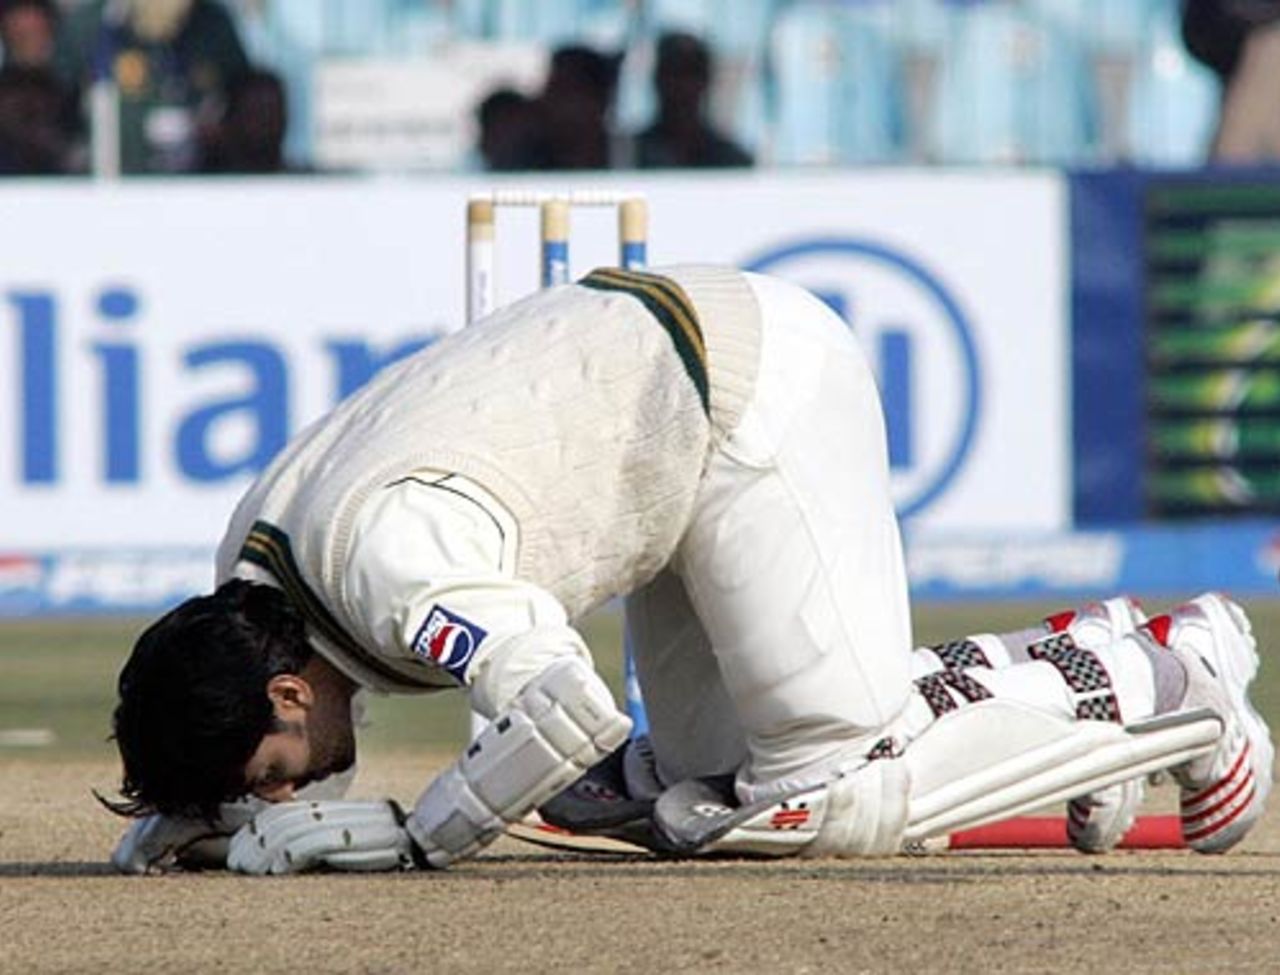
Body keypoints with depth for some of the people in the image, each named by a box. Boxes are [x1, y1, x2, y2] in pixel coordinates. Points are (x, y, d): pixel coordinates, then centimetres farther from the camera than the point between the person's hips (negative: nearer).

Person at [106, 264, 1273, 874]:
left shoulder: (385, 552, -29)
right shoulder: (248, 560, 1)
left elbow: (568, 714, -38)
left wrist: (407, 836, -28)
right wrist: (202, 803, 1)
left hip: (759, 385, -10)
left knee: (826, 798, -14)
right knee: (702, 798, 6)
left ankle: (1154, 685, 2)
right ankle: (1075, 662, 14)